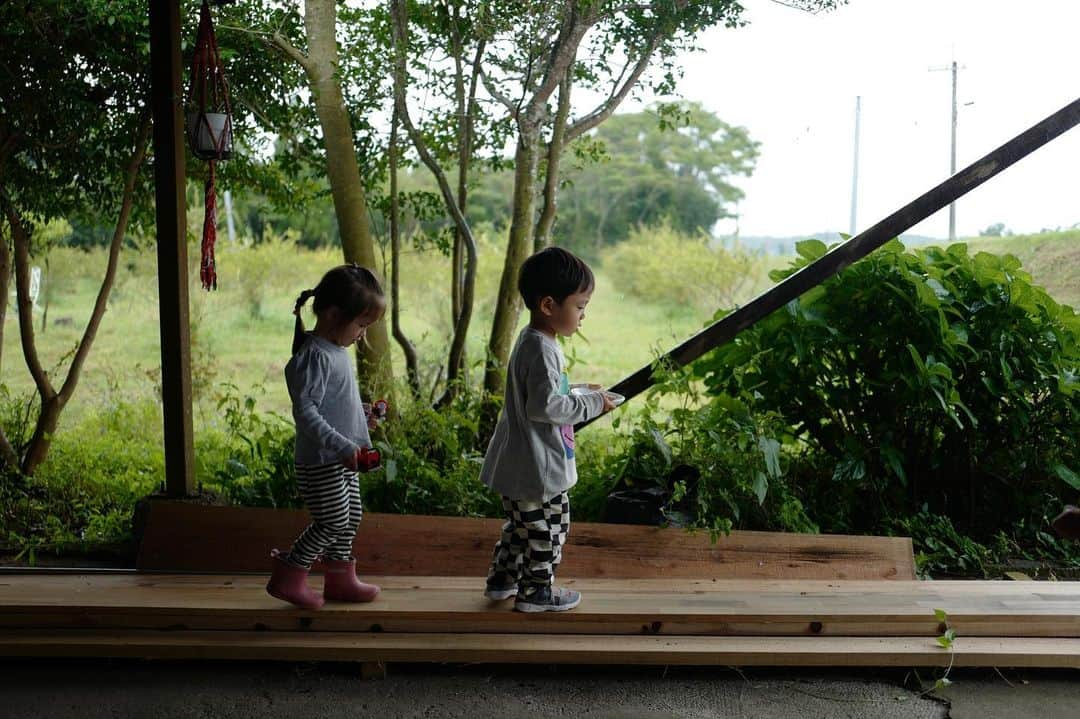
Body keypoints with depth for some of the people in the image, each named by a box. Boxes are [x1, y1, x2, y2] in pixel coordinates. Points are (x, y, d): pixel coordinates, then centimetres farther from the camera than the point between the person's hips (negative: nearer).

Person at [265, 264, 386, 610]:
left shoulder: (337, 352, 10)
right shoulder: (315, 356, -21)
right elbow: (305, 411, -27)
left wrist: (360, 443, 20)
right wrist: (343, 446, -29)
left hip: (343, 458, 10)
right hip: (321, 461, -10)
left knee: (351, 517, 16)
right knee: (333, 522, -3)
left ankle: (340, 578, 29)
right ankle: (287, 576, 12)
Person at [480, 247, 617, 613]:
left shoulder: (531, 342, 9)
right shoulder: (542, 350, -23)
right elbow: (545, 406, -29)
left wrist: (582, 395, 12)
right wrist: (591, 403, -19)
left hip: (519, 463, 10)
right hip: (538, 466, -10)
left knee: (521, 523, 24)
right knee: (547, 527, 6)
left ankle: (502, 578, 35)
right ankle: (537, 591, 19)